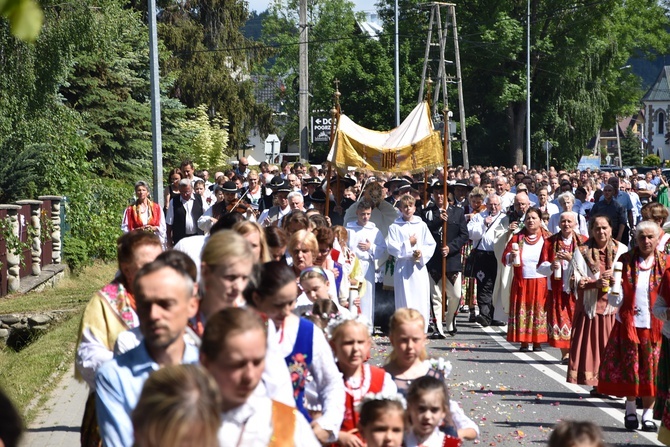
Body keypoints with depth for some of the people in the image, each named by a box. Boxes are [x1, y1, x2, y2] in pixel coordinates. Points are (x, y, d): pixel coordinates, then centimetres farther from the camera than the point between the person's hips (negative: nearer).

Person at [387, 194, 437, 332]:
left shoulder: (421, 225, 10)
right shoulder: (395, 227, 5)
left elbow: (431, 244, 6)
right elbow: (391, 247, -3)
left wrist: (422, 253, -10)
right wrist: (408, 244, -7)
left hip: (419, 266, 2)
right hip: (403, 267, -2)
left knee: (422, 300, -3)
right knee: (405, 301, -3)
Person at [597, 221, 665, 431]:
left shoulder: (664, 264, 2)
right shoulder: (625, 261, 3)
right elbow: (615, 301, 3)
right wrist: (613, 288, -17)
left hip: (654, 327, 0)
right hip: (628, 325, 0)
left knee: (652, 371, 1)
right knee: (629, 369, 5)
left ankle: (648, 414, 11)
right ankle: (630, 411, 20)